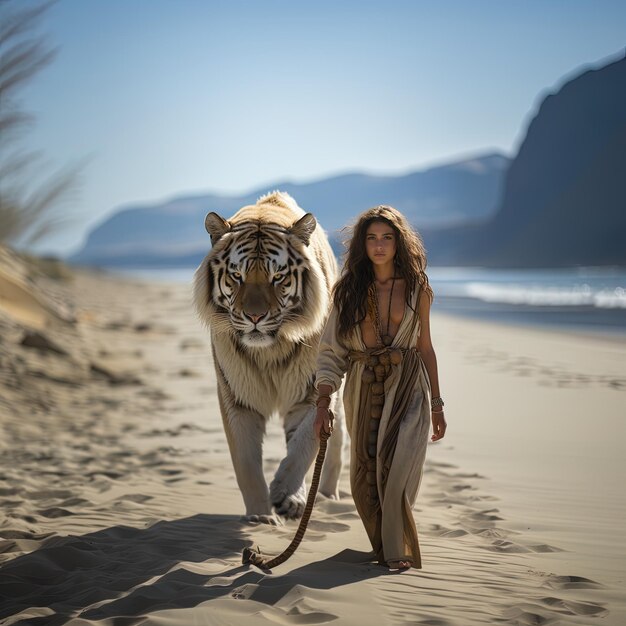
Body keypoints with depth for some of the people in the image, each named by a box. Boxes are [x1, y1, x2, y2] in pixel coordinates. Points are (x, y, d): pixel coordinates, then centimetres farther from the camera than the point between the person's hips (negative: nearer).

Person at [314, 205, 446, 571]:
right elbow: (332, 349, 1)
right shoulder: (350, 289, 3)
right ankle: (386, 546, 28)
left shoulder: (417, 288, 3)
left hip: (407, 389, -1)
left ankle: (398, 552, 0)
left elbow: (425, 347, 9)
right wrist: (324, 402, -7)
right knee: (364, 483, 4)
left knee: (396, 470, -16)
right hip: (364, 390, 2)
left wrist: (436, 404, 9)